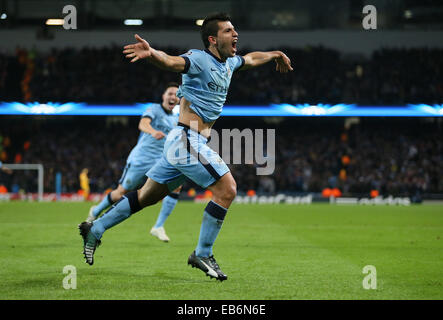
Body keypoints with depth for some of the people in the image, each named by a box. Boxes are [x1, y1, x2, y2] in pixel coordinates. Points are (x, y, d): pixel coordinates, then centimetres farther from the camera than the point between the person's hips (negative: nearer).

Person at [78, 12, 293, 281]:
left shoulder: (229, 63, 14)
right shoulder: (199, 60, -13)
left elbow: (251, 59, 37)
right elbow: (170, 61, -33)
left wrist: (275, 55, 52)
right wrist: (151, 54, -54)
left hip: (188, 143, 9)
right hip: (188, 140, -9)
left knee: (147, 196, 15)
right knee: (227, 189, -12)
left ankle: (95, 230, 24)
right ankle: (203, 254, -3)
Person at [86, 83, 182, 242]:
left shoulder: (176, 119, 14)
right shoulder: (154, 109, -5)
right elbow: (143, 124, -27)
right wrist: (153, 132, -47)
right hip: (140, 159, -5)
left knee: (176, 185, -22)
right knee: (121, 192, 4)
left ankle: (158, 227, -17)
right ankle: (96, 211, 34)